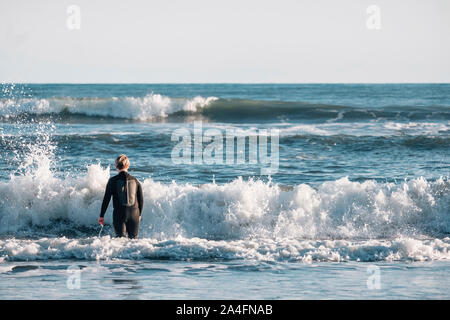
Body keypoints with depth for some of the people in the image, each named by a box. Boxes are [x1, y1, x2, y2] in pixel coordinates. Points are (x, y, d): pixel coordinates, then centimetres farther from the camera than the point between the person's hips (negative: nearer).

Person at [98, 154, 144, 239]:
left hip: (119, 214, -2)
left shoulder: (113, 180, -2)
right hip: (134, 214, 2)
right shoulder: (135, 180, 6)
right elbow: (141, 200, 11)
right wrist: (139, 214, 24)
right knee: (133, 239, 11)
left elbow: (106, 199, -2)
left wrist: (102, 216, 7)